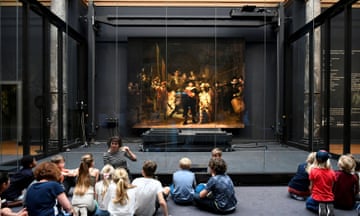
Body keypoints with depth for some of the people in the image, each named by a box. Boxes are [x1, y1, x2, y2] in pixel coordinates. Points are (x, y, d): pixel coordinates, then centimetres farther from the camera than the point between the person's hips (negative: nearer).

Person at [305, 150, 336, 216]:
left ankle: (319, 208, -2)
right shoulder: (332, 172, -7)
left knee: (308, 203, 30)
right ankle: (328, 208, 2)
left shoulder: (313, 171, -14)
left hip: (317, 198, -3)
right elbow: (332, 187, 2)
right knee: (329, 204, 38)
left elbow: (311, 186, -5)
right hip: (329, 199, 3)